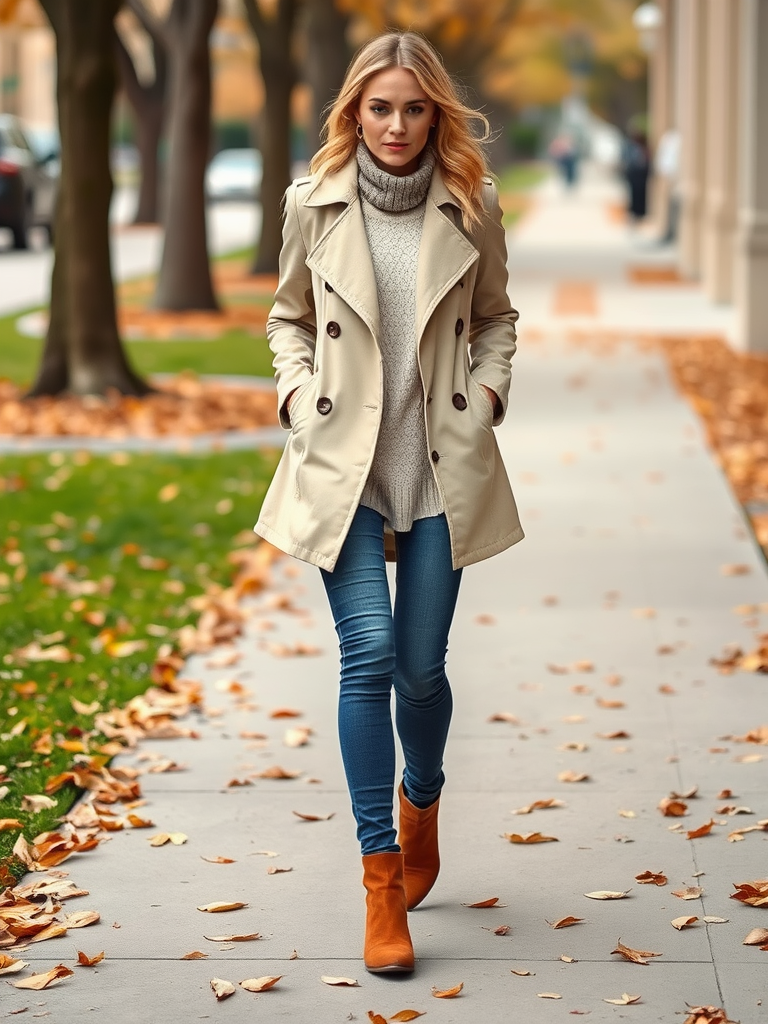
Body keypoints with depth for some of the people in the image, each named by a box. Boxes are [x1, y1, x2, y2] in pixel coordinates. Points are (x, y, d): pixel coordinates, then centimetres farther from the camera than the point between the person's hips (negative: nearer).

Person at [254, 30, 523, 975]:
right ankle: (381, 878, -3)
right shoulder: (315, 206, 0)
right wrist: (297, 390, -2)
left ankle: (420, 798, 37)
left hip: (444, 463, 1)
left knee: (421, 665, 4)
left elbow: (495, 319, 15)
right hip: (343, 464, -1)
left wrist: (487, 390, -1)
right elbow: (288, 318, 14)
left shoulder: (472, 208, 1)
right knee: (369, 657, -12)